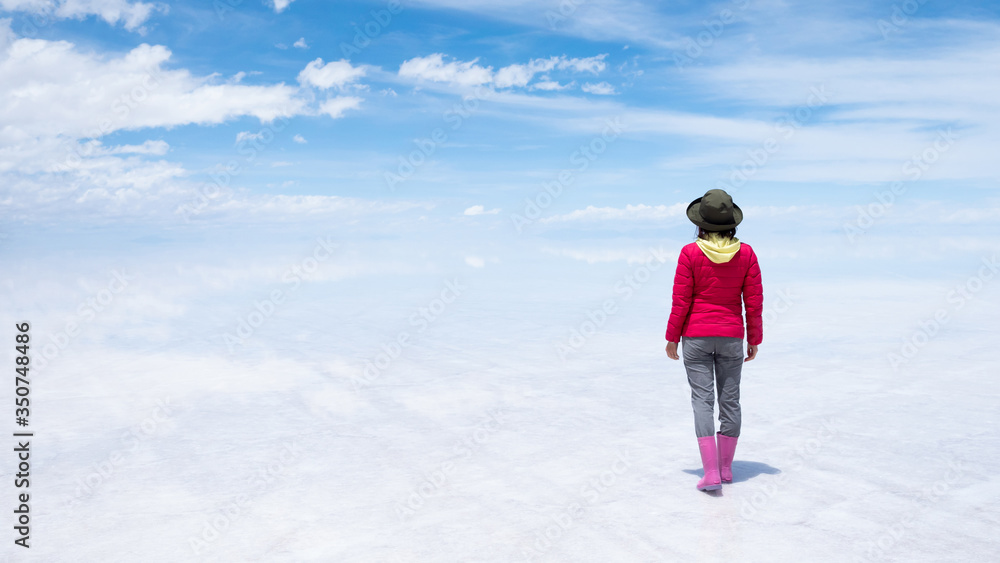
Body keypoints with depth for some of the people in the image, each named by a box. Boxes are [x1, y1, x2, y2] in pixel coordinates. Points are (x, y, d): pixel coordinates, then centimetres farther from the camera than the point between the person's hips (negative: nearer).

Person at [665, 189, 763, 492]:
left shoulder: (690, 253, -10)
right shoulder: (746, 253, -3)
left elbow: (680, 301, -9)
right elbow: (754, 302, 0)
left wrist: (672, 338, 2)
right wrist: (754, 339, 10)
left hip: (696, 336, -2)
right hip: (732, 337, 3)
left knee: (702, 399, 0)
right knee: (730, 399, 13)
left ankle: (711, 472, -5)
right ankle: (726, 466, 25)